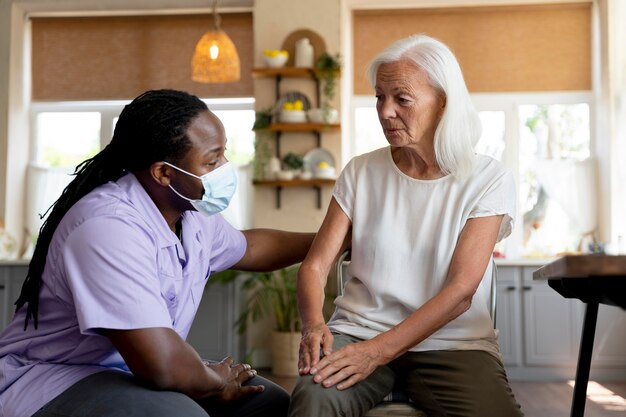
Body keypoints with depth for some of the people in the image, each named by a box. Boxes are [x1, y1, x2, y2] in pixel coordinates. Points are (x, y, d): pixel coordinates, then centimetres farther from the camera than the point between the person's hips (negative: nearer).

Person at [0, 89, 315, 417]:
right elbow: (161, 366, -36)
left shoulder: (191, 209, 0)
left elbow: (248, 247, 24)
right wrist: (218, 383, -16)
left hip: (138, 368, 9)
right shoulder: (109, 226, -30)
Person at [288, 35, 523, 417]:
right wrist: (314, 325, -19)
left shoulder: (489, 181, -2)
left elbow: (461, 291, -11)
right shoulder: (361, 173, 6)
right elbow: (316, 265, 3)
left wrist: (376, 351, -22)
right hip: (359, 330, 0)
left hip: (453, 342, 0)